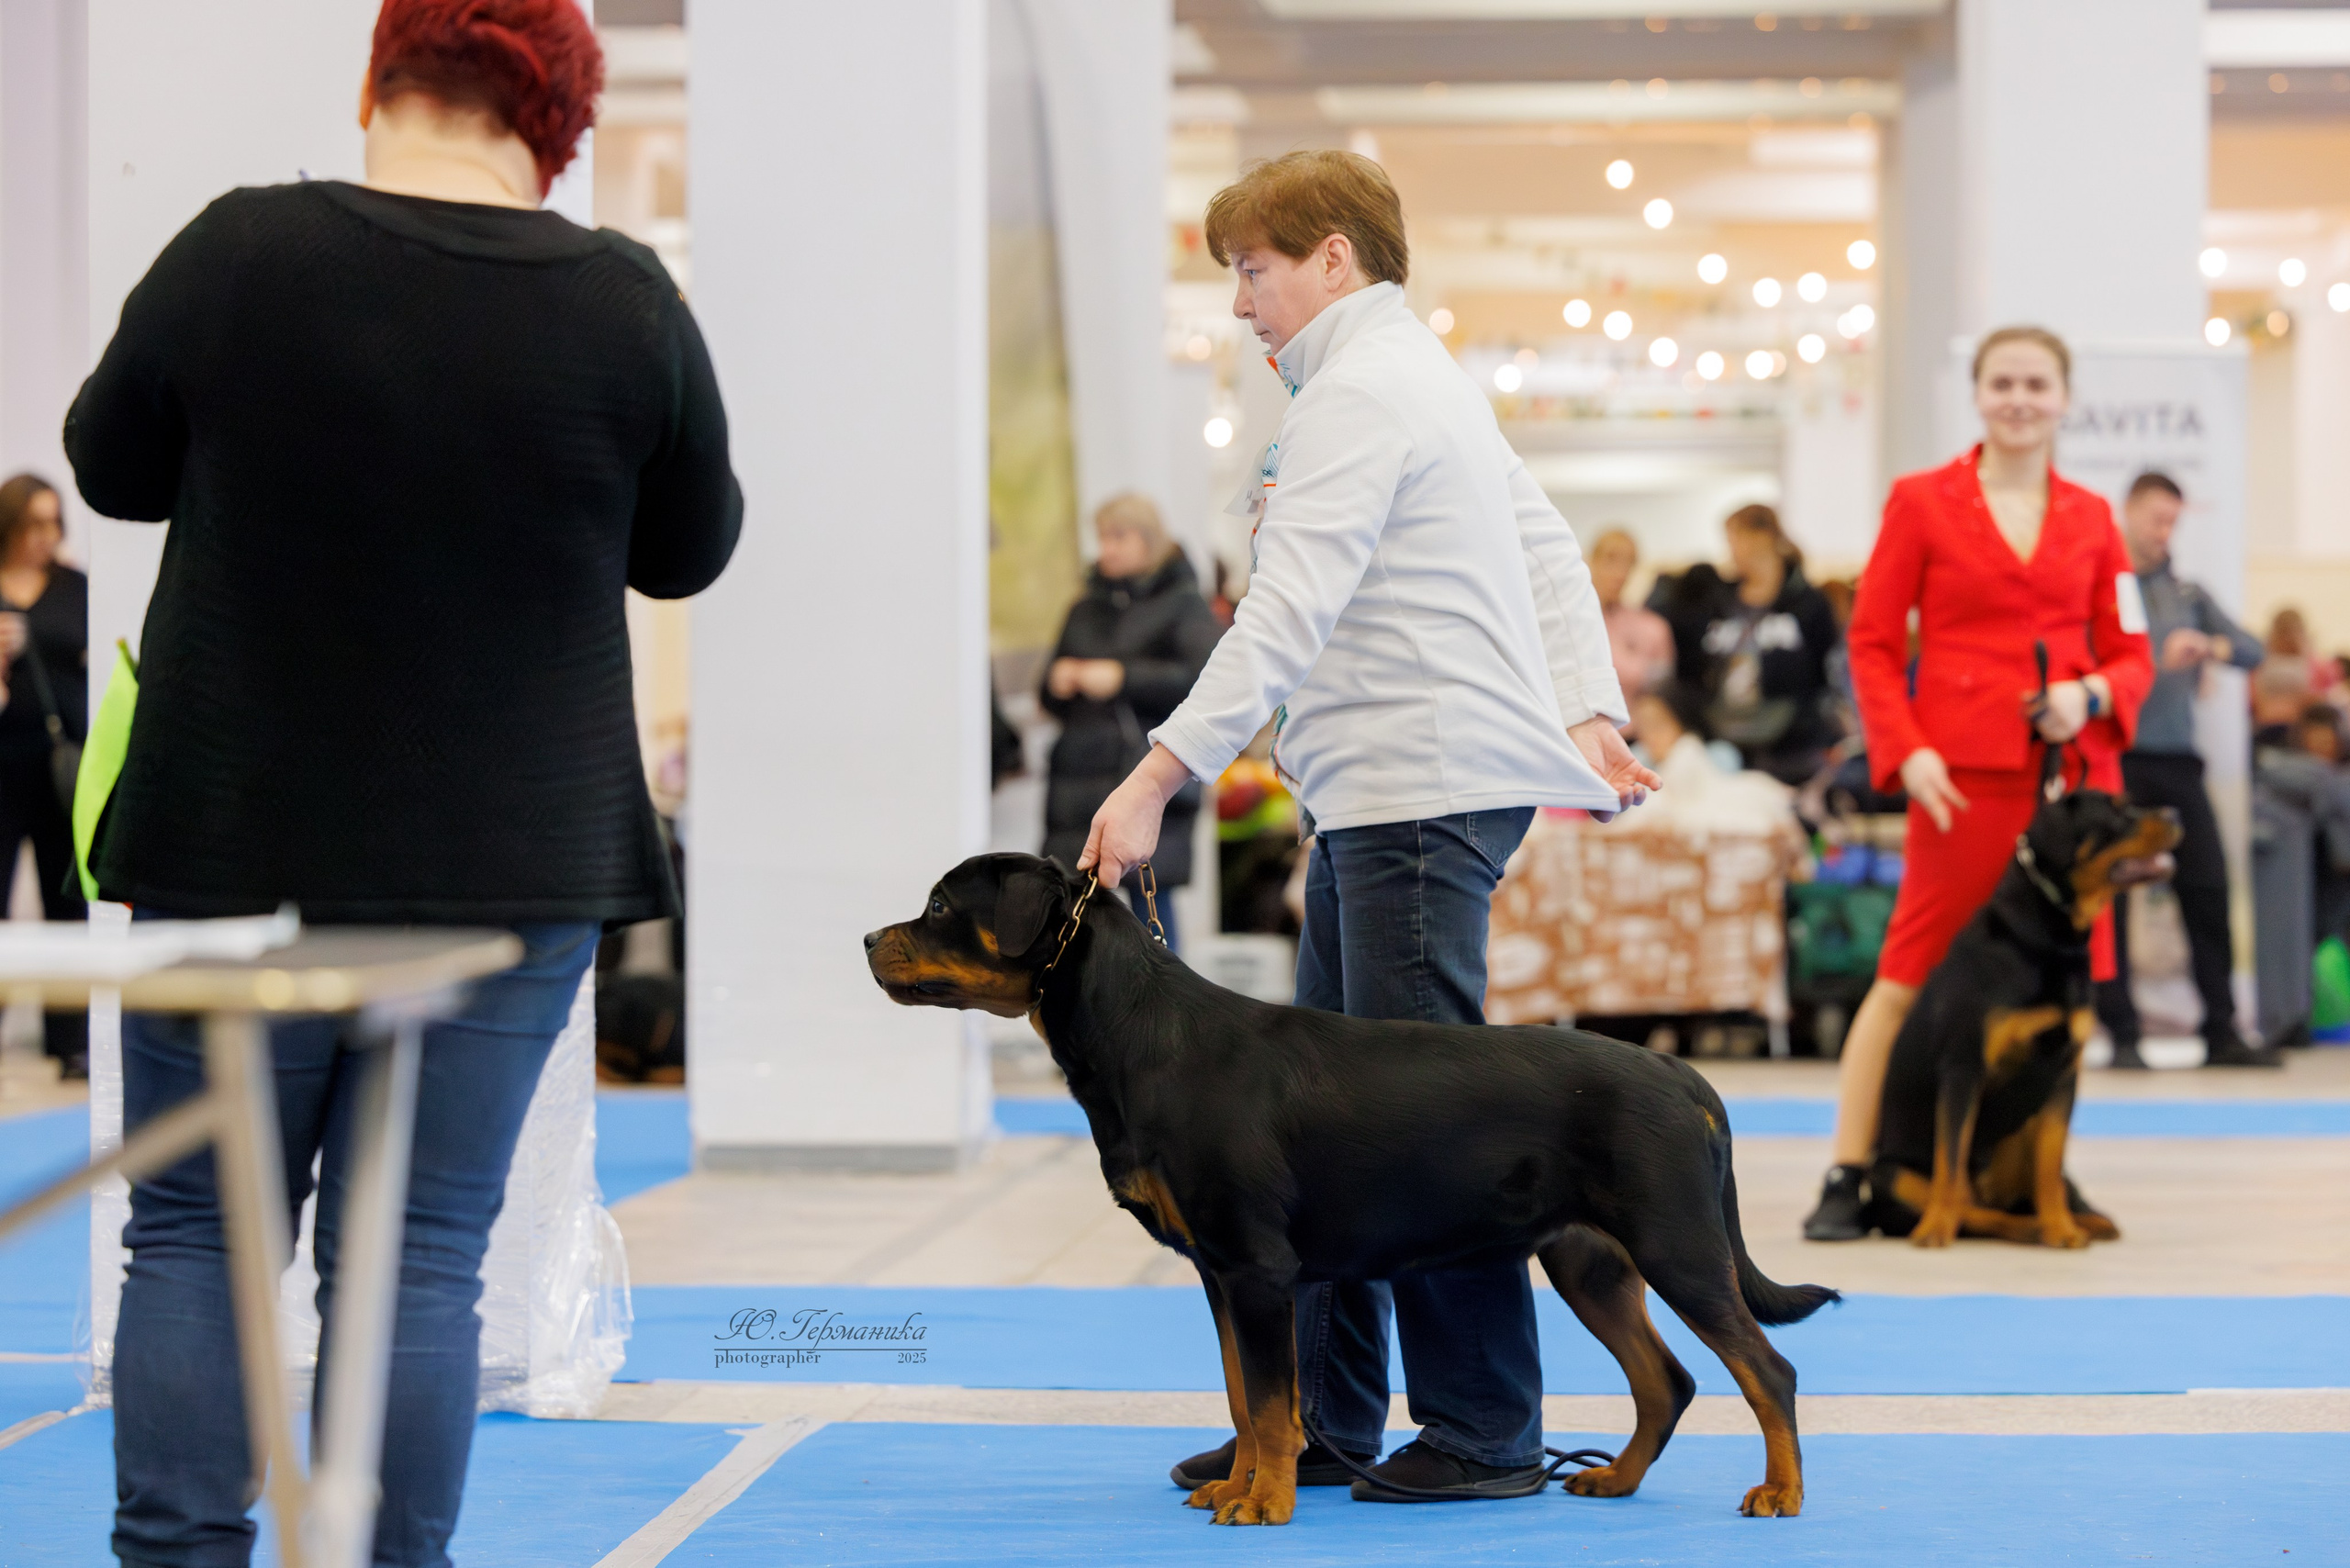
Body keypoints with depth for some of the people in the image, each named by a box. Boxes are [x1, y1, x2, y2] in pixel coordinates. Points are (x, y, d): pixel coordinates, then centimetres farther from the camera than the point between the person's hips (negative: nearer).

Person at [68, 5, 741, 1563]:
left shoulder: (237, 252, -8)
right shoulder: (627, 301, -6)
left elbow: (112, 467, 7)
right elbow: (688, 551, 8)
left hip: (243, 847, -1)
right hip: (514, 862, 1)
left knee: (194, 1229, 10)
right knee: (423, 1255, 5)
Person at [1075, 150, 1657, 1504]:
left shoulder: (1355, 395, -12)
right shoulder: (1430, 376, 21)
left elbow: (1286, 619, -20)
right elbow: (1552, 552, 20)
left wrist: (1156, 782, -21)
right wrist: (1588, 714, 14)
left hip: (1424, 790, -11)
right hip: (1383, 793, 11)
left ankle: (1486, 1431, -2)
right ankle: (1323, 1417, 17)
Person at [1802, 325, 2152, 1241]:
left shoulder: (2091, 519, 12)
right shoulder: (1921, 502, 4)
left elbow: (2132, 656, 13)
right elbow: (1872, 643, 2)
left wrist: (2090, 696, -9)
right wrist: (1905, 752, -11)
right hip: (1965, 777, -3)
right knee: (1910, 975, -5)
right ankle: (1847, 1179, -3)